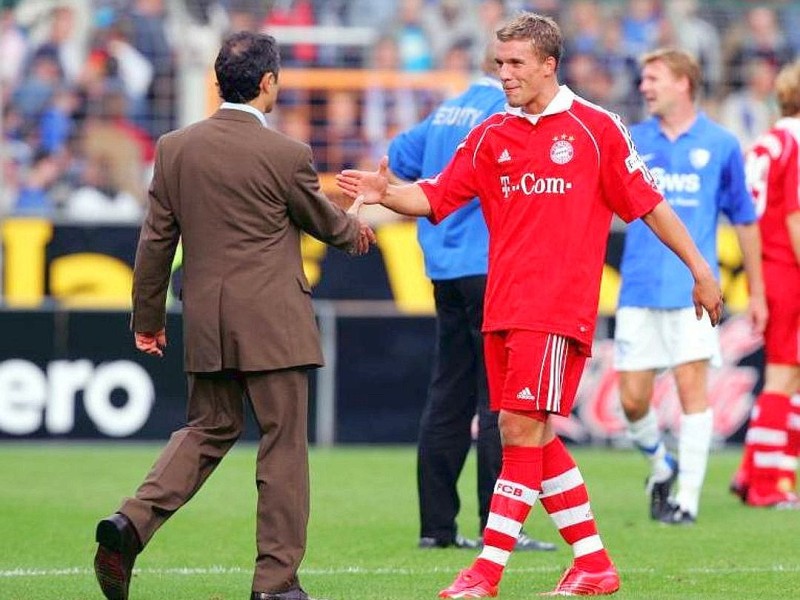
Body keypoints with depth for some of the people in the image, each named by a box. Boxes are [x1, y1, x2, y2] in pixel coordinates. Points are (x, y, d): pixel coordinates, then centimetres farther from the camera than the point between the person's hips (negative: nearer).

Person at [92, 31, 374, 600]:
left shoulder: (174, 148, 1)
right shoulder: (287, 155, -11)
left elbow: (156, 238, 7)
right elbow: (323, 221, 6)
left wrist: (148, 316, 17)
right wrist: (355, 230, 30)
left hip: (205, 319, 5)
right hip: (273, 321, -5)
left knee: (207, 430, 18)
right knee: (283, 443, 3)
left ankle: (132, 523, -3)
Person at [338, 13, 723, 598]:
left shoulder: (595, 128, 0)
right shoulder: (490, 137, 12)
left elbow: (648, 203, 4)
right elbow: (434, 198, 8)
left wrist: (700, 270, 6)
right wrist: (386, 193, -13)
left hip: (558, 307, -6)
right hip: (502, 307, 6)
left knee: (523, 428, -11)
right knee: (534, 439, 7)